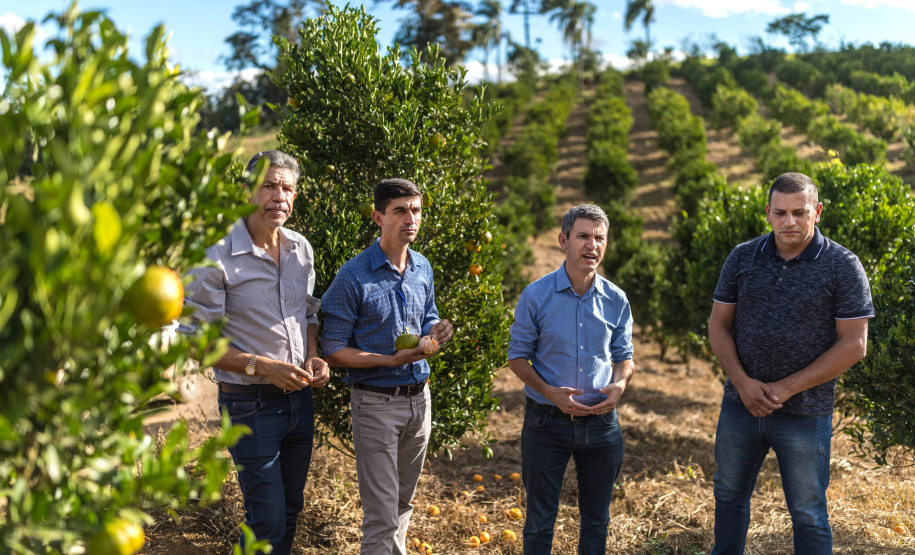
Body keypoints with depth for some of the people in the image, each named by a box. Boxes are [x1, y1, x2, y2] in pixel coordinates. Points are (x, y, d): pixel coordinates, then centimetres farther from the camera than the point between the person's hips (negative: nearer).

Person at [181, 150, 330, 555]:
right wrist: (261, 366, -21)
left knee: (290, 507, 19)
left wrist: (313, 357, -1)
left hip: (299, 397, 6)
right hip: (251, 405, -6)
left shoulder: (302, 249, 4)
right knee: (267, 523, -1)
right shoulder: (217, 259, -16)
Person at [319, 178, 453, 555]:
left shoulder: (423, 269, 5)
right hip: (376, 401, -6)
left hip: (419, 396, 6)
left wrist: (436, 332, -5)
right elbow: (332, 350, -13)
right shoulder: (353, 277, -15)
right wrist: (390, 360, -24)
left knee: (403, 501, 20)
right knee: (381, 514, -2)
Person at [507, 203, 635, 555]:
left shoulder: (616, 300, 0)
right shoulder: (536, 296, -8)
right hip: (547, 421, -2)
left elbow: (624, 355, 10)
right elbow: (517, 357, -2)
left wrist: (620, 384, -12)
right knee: (540, 519, 9)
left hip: (601, 421, 3)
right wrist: (549, 391, -18)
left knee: (596, 519, 17)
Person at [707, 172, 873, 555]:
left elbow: (853, 344, -12)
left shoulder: (842, 266, -9)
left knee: (808, 515, 9)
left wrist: (786, 388, -16)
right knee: (729, 495, 20)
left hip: (806, 414, -4)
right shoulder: (743, 258, 1)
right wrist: (742, 382, -11)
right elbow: (718, 325, 4)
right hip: (741, 404, 4)